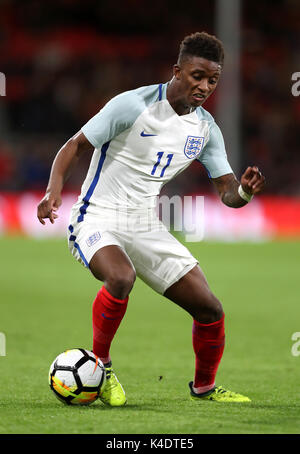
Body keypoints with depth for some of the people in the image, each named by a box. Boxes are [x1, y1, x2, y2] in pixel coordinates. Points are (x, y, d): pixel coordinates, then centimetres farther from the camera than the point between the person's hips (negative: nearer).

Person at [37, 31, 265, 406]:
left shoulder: (206, 128, 3)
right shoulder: (134, 105, -15)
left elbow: (227, 193, 5)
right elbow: (75, 146, -12)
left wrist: (244, 191, -20)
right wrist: (54, 188, -29)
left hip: (147, 227, 6)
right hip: (99, 218, -6)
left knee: (209, 309, -1)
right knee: (121, 278, -37)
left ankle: (204, 387, 25)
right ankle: (99, 363, -13)